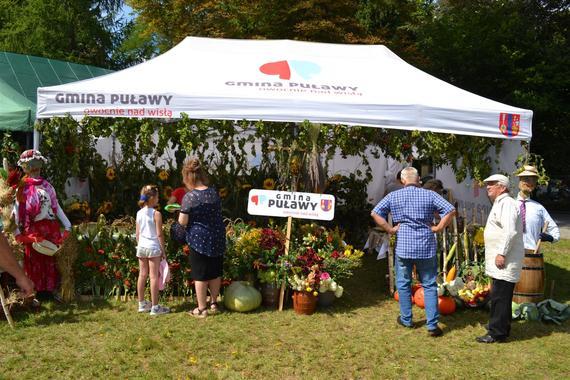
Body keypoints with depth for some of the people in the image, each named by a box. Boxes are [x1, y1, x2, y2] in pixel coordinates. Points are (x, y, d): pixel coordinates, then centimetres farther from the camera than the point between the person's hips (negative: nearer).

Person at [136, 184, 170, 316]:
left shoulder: (139, 213, 5)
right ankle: (155, 307, 3)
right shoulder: (156, 214, -13)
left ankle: (142, 304, 24)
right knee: (154, 276, -1)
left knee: (142, 275, 13)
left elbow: (137, 233, 9)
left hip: (141, 246, 6)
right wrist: (163, 250, -4)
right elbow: (159, 234, -12)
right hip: (153, 247, -6)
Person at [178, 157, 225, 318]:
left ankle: (202, 309, 13)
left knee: (200, 275, 5)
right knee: (215, 272, 16)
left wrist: (181, 213, 7)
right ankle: (214, 304, 29)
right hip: (217, 238, 5)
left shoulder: (189, 197, -15)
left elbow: (183, 221, -13)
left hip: (199, 240, -5)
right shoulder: (214, 192, 2)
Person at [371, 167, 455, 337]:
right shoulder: (430, 195, -1)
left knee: (403, 284, 15)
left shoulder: (393, 196, 0)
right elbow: (450, 210, -7)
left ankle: (406, 319, 25)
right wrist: (438, 228, -1)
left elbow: (375, 213, -6)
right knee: (429, 285, 7)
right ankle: (432, 324, 6)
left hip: (403, 247, 0)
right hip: (426, 247, 0)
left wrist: (390, 229, -1)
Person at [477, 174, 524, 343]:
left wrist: (502, 253, -23)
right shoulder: (499, 204, 19)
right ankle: (499, 330, 26)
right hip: (498, 260, 10)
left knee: (499, 297, -5)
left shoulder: (506, 203, -14)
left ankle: (496, 333, 1)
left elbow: (510, 231, -24)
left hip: (504, 262, -10)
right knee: (500, 297, 16)